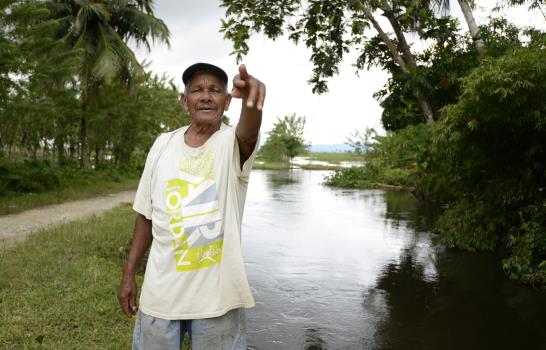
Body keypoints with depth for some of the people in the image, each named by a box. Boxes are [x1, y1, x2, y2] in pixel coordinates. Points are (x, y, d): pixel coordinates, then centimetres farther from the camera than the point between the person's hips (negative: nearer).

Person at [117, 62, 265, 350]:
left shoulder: (233, 142, -10)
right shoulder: (162, 145, 1)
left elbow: (248, 133, -36)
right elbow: (146, 215, 9)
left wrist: (250, 100, -57)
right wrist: (129, 273, 9)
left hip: (217, 294, -3)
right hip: (160, 291, 3)